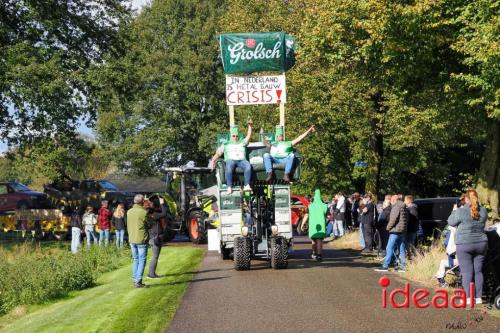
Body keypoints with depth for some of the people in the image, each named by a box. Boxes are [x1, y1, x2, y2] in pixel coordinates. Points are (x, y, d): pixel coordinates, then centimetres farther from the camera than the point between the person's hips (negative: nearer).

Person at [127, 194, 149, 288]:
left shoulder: (129, 212, 4)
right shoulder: (144, 212, -14)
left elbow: (128, 226, 11)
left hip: (132, 239, 6)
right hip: (141, 239, -6)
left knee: (135, 260, 15)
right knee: (142, 260, 0)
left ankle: (135, 280, 14)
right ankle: (138, 281, -6)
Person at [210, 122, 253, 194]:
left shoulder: (242, 143, 30)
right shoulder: (226, 145, 28)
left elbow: (249, 136, 18)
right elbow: (218, 154, 22)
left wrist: (250, 125, 3)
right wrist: (212, 161, 4)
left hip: (242, 160, 1)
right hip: (230, 160, -1)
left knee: (248, 165, -36)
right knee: (229, 167, -39)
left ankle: (247, 185, -44)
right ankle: (229, 187, -43)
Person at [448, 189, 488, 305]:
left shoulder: (461, 211, -13)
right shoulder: (483, 211, 2)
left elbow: (451, 222, -1)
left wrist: (455, 211, 16)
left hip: (464, 245, -4)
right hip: (481, 244, 4)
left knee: (467, 271, -1)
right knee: (478, 271, 10)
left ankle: (468, 297, -4)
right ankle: (479, 297, 10)